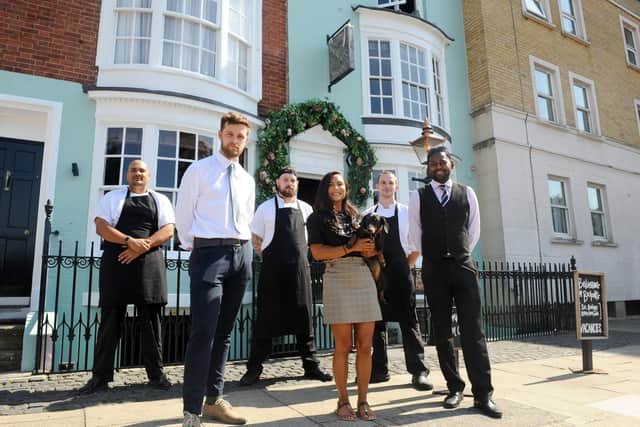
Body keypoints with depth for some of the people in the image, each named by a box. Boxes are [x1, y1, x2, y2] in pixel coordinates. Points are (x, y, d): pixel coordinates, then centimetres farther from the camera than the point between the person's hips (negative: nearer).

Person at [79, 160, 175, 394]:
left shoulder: (160, 200, 13)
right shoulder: (112, 197, 12)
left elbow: (168, 230, 1)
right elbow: (101, 227, -1)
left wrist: (142, 246, -13)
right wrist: (130, 241, -15)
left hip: (149, 263, 1)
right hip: (116, 262, 0)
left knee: (150, 320, 3)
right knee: (110, 319, 2)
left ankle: (156, 374, 11)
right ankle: (101, 376, 12)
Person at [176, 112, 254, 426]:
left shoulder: (248, 180, 15)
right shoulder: (198, 170, 0)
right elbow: (183, 215, 1)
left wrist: (240, 248, 14)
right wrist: (195, 249, 6)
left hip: (241, 253, 6)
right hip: (209, 253, -6)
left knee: (224, 332, 11)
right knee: (203, 332, -10)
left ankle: (214, 400, 23)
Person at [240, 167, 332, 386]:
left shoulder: (306, 209, 9)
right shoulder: (266, 208, 2)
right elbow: (255, 239, 6)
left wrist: (300, 256, 11)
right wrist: (271, 257, 3)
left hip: (300, 269, 3)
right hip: (273, 270, -3)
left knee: (303, 317, 9)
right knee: (266, 318, 2)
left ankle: (311, 366, 20)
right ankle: (254, 368, 13)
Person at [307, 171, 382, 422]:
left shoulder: (355, 215, 20)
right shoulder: (318, 218, 6)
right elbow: (317, 252, -6)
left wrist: (370, 250, 2)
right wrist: (351, 248, -12)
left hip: (364, 278, 5)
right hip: (338, 279, -4)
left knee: (365, 345, 2)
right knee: (343, 346, -1)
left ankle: (363, 401, 12)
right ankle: (343, 400, 13)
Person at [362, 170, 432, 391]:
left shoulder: (406, 213, 4)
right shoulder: (366, 215, 8)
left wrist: (407, 266, 3)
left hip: (400, 274, -2)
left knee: (408, 321, -1)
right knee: (376, 321, 9)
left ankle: (418, 371, 6)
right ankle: (379, 369, 21)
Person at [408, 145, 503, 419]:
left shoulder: (467, 193, 8)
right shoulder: (418, 197, 5)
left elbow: (474, 230, 12)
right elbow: (415, 234, 8)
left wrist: (460, 256, 10)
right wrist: (434, 258, 9)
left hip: (463, 266, 0)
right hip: (434, 269, 0)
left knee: (473, 330, -3)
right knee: (442, 331, 6)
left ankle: (483, 394, 2)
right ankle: (455, 387, 18)